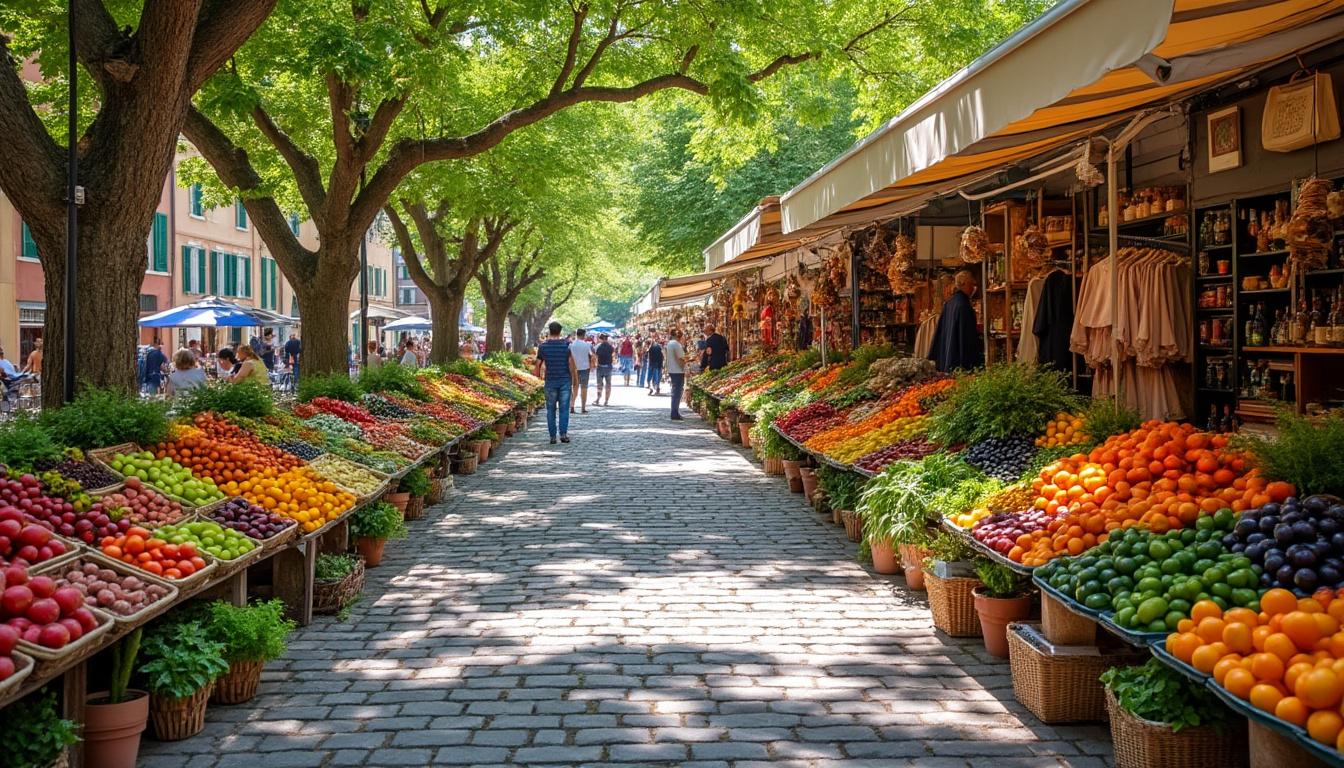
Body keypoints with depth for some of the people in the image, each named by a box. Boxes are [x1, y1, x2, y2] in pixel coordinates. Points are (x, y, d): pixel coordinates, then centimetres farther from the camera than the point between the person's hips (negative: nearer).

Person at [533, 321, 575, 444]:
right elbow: (571, 363, -4)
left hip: (550, 381, 1)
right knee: (564, 409, 3)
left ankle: (553, 436, 7)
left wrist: (539, 376, 21)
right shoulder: (566, 345, -3)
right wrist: (572, 378, 8)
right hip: (565, 380, -1)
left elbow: (538, 364, 3)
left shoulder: (543, 346, -1)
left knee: (551, 410, 7)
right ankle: (563, 433, -6)